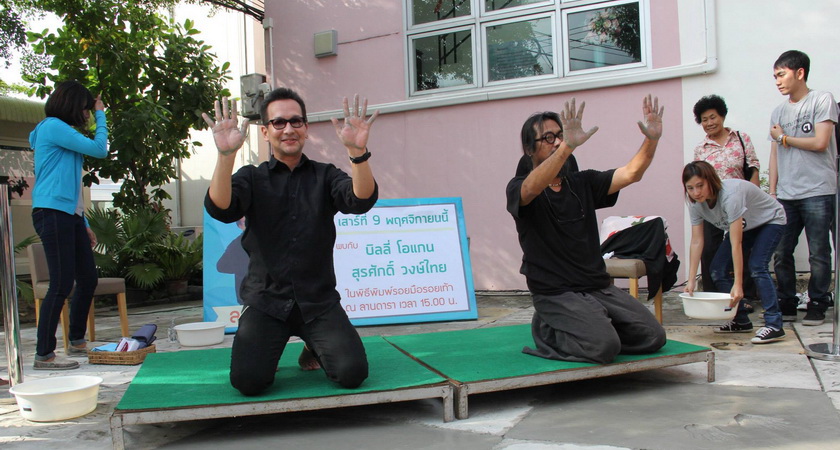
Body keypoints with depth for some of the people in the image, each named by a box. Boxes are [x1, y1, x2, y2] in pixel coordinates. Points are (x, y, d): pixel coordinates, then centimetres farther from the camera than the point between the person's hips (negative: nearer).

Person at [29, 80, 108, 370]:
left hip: (70, 215, 10)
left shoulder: (62, 131, 25)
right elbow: (99, 149, -11)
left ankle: (77, 342, 25)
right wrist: (100, 116, 3)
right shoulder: (53, 127, -5)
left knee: (88, 280, 12)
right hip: (52, 213, -10)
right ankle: (44, 355, -5)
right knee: (61, 284, -11)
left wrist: (84, 225, 22)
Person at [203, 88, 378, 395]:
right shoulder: (252, 178, 6)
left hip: (319, 300, 1)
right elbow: (220, 209, -14)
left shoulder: (324, 176, 8)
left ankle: (315, 349, 18)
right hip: (267, 299, -1)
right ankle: (269, 348, 16)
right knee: (248, 381, -20)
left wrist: (358, 152, -30)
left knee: (353, 373, -17)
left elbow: (361, 200, -12)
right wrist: (226, 154, -30)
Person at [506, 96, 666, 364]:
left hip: (600, 287, 6)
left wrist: (652, 139, -18)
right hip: (556, 293, -6)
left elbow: (630, 173, 1)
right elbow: (532, 189, -30)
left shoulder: (583, 183, 12)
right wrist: (569, 146, -43)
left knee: (653, 336, -4)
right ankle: (547, 331, 2)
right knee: (604, 346, -25)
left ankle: (583, 327, 14)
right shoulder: (518, 188, -5)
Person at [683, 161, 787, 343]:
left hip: (770, 221, -7)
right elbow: (696, 242, -17)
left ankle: (774, 325, -23)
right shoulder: (696, 203, -19)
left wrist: (738, 285, -40)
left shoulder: (730, 195, -39)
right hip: (745, 226, 7)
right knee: (718, 268, -6)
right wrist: (691, 281, -21)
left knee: (757, 265, -27)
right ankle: (741, 320, 6)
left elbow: (736, 244, -40)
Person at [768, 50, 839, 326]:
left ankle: (817, 305, 10)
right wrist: (772, 191, 10)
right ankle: (786, 304, 13)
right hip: (786, 195, 5)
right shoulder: (778, 112, 17)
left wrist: (784, 138, 1)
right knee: (781, 253, 2)